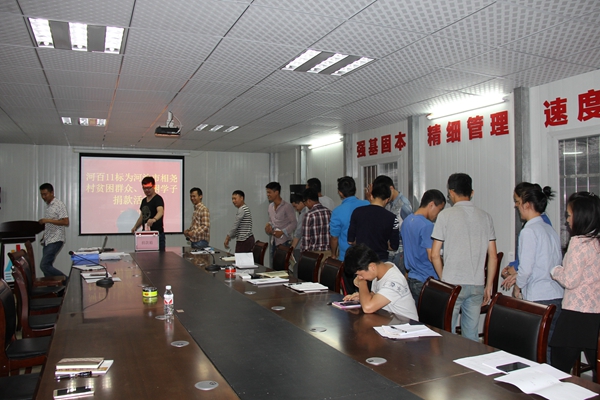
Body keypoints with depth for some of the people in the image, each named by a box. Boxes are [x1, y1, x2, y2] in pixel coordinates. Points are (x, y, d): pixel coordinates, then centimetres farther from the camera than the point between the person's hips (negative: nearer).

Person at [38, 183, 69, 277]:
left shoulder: (59, 205, -9)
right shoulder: (47, 206, 17)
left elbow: (66, 222, -18)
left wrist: (48, 220, -21)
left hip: (55, 240, -9)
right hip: (47, 240, 9)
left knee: (44, 265, -14)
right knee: (47, 266, 7)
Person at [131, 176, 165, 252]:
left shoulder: (158, 199, -9)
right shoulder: (144, 201, 15)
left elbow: (160, 212, -29)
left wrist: (154, 219, -49)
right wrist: (135, 227, 8)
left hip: (157, 234, -7)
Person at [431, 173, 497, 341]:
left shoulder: (446, 215, -6)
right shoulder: (485, 217, 6)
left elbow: (435, 255, -7)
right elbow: (493, 257, 7)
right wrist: (489, 286, 14)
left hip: (452, 284, -4)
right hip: (477, 285, 4)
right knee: (472, 336, 12)